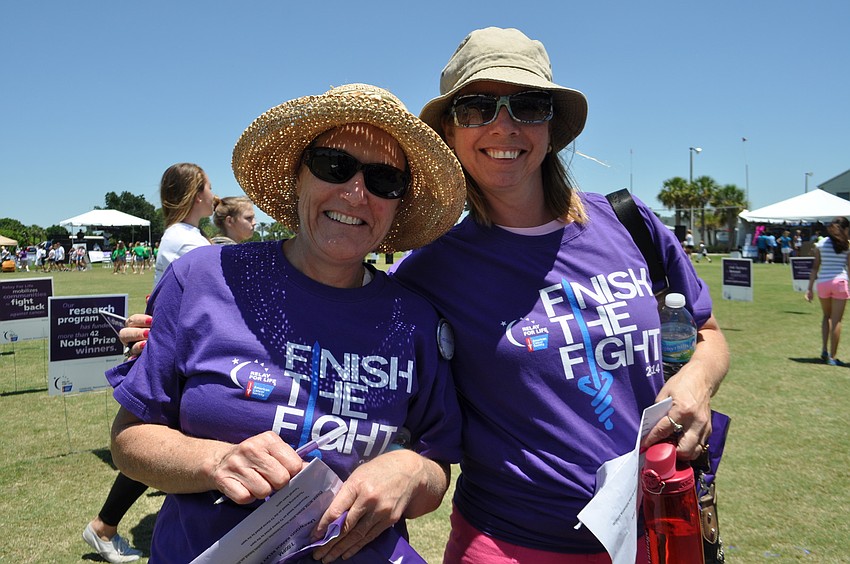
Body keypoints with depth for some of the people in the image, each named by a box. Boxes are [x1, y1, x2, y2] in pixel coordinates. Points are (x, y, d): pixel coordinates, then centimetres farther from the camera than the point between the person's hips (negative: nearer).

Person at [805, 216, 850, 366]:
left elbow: (815, 267, 4)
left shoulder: (820, 244, 6)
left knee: (826, 316, 22)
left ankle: (824, 350, 13)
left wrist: (810, 288, 5)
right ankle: (832, 357, 4)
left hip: (822, 282, 3)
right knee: (836, 320, 2)